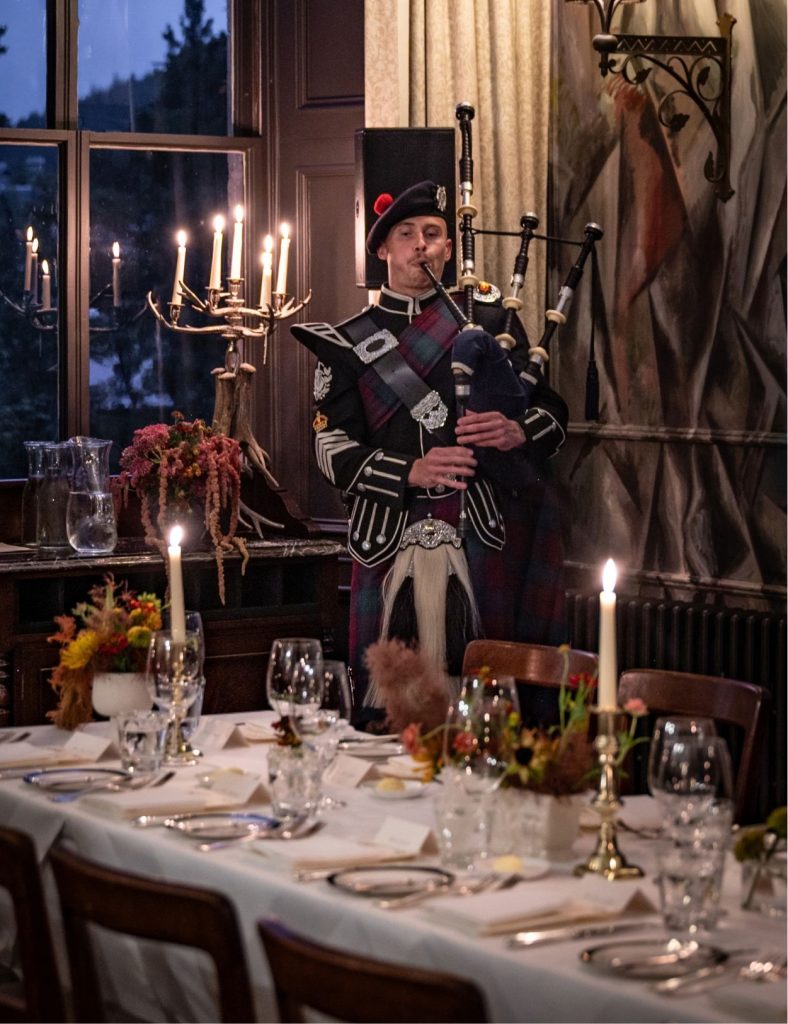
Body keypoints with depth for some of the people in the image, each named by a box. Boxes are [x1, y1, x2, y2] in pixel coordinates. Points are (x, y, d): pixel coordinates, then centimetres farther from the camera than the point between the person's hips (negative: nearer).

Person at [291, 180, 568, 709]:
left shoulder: (486, 314, 12)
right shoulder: (348, 345, 10)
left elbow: (552, 409, 11)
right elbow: (333, 450, 2)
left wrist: (516, 432, -12)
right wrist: (411, 472, -14)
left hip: (485, 530, 0)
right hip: (393, 539, 0)